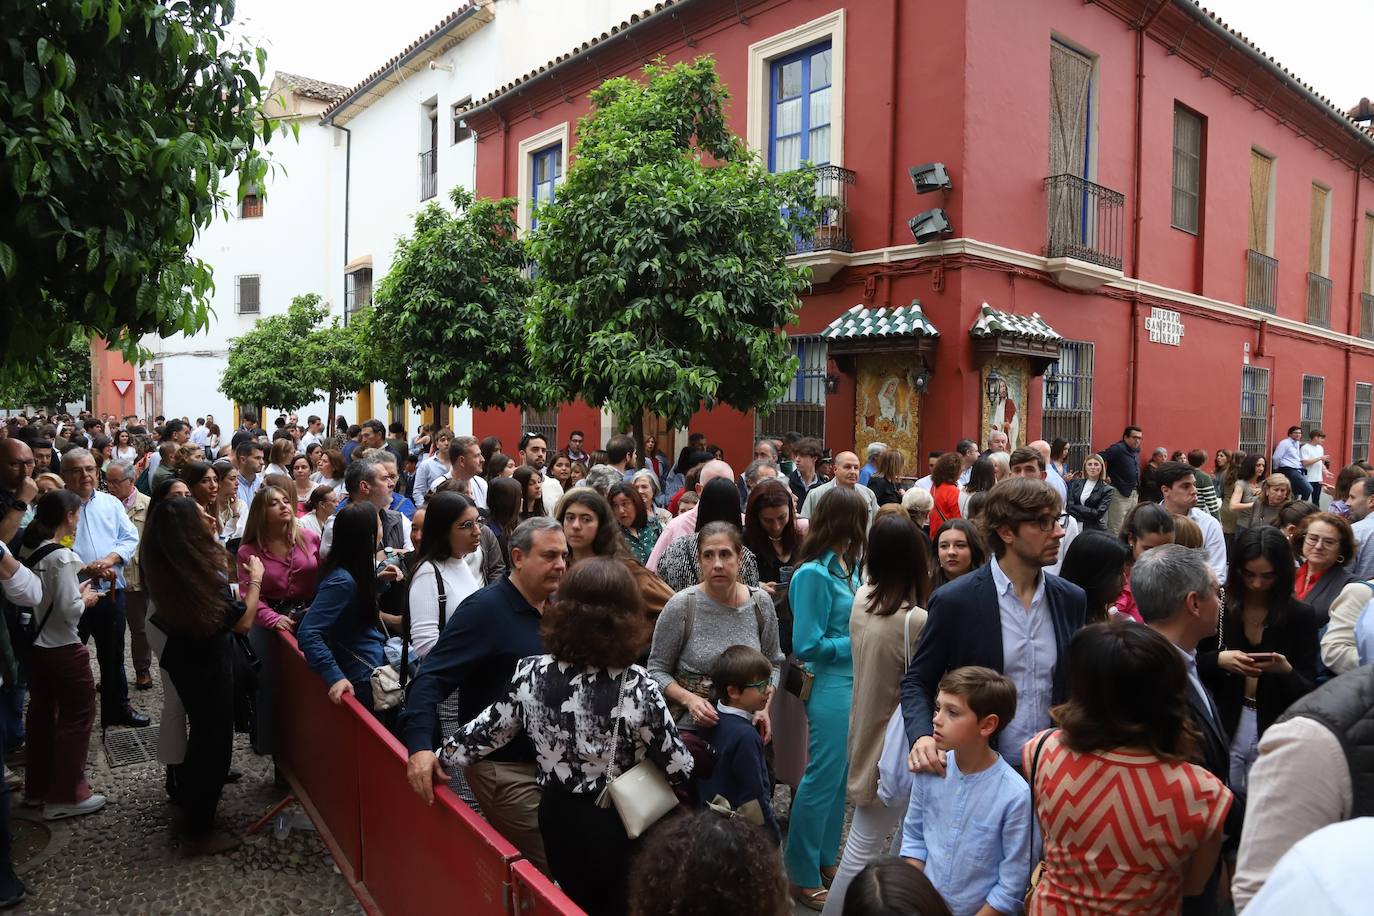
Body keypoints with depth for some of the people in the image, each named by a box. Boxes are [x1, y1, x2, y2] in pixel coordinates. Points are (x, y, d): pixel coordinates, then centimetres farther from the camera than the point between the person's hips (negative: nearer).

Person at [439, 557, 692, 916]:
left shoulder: (532, 673, -15)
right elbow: (679, 768, -17)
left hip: (557, 816, 4)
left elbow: (488, 729, -1)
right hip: (616, 824, -4)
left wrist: (441, 754, 16)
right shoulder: (636, 688, -26)